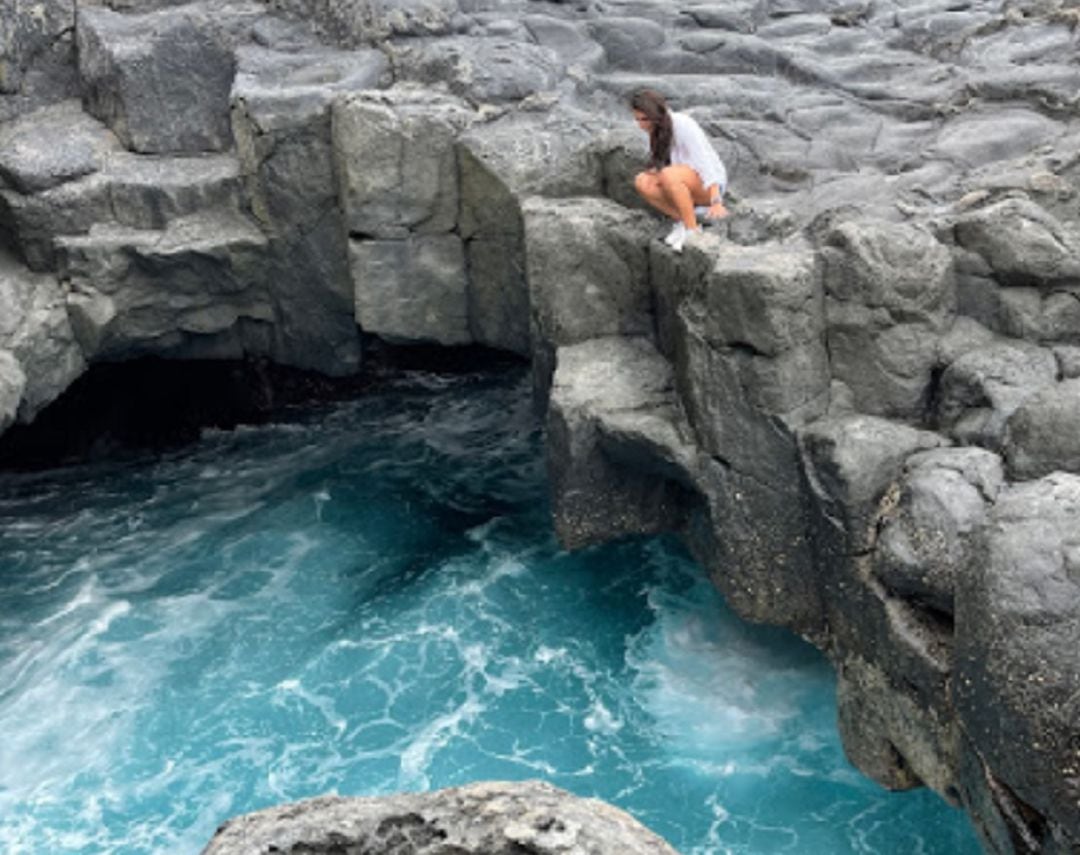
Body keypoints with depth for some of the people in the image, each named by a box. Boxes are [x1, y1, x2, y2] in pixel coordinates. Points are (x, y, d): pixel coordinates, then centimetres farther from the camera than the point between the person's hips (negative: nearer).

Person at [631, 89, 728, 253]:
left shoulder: (683, 125, -22)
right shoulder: (657, 130, 1)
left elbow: (705, 163, -31)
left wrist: (717, 202, -42)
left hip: (708, 186, -7)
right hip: (683, 187, 7)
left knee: (668, 175, -36)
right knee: (641, 181, -18)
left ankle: (693, 230, -25)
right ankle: (682, 220, -10)